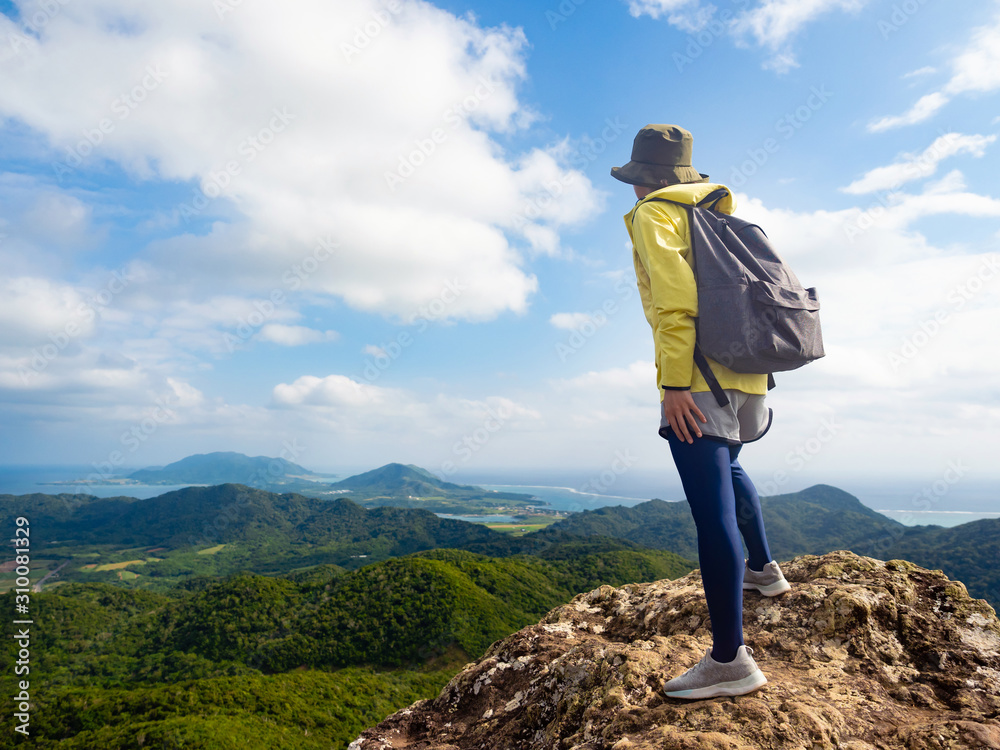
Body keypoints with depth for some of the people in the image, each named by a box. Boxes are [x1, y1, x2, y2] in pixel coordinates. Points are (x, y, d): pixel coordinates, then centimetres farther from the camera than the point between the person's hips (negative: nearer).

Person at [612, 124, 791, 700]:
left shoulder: (653, 215, -2)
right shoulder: (718, 214, 21)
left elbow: (675, 300, -16)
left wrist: (674, 383, -18)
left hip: (700, 383, -9)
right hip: (748, 374, 9)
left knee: (714, 511, -10)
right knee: (728, 467, 32)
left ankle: (730, 660, -5)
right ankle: (763, 570, 45)